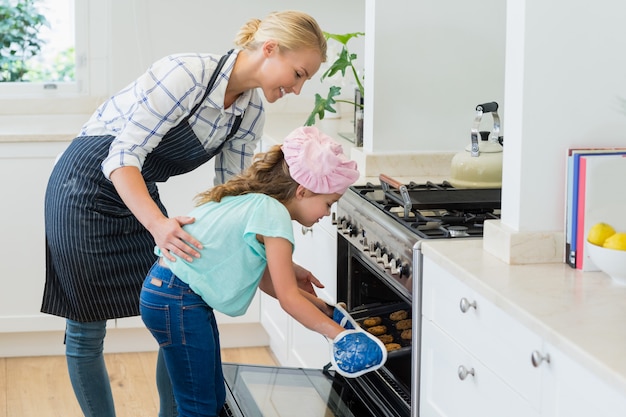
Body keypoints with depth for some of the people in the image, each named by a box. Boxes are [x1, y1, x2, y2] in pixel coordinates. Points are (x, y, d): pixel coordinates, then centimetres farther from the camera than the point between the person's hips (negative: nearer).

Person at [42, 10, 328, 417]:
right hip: (87, 188, -7)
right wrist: (158, 224, -43)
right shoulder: (187, 74, -28)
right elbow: (122, 157, -29)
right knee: (86, 329, -1)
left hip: (140, 196, 7)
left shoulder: (251, 112, -3)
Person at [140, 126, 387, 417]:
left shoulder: (254, 203, 11)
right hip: (176, 303, -10)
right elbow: (288, 298, -15)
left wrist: (321, 307, 18)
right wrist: (337, 333, -7)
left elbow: (267, 280, 17)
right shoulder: (273, 213, -16)